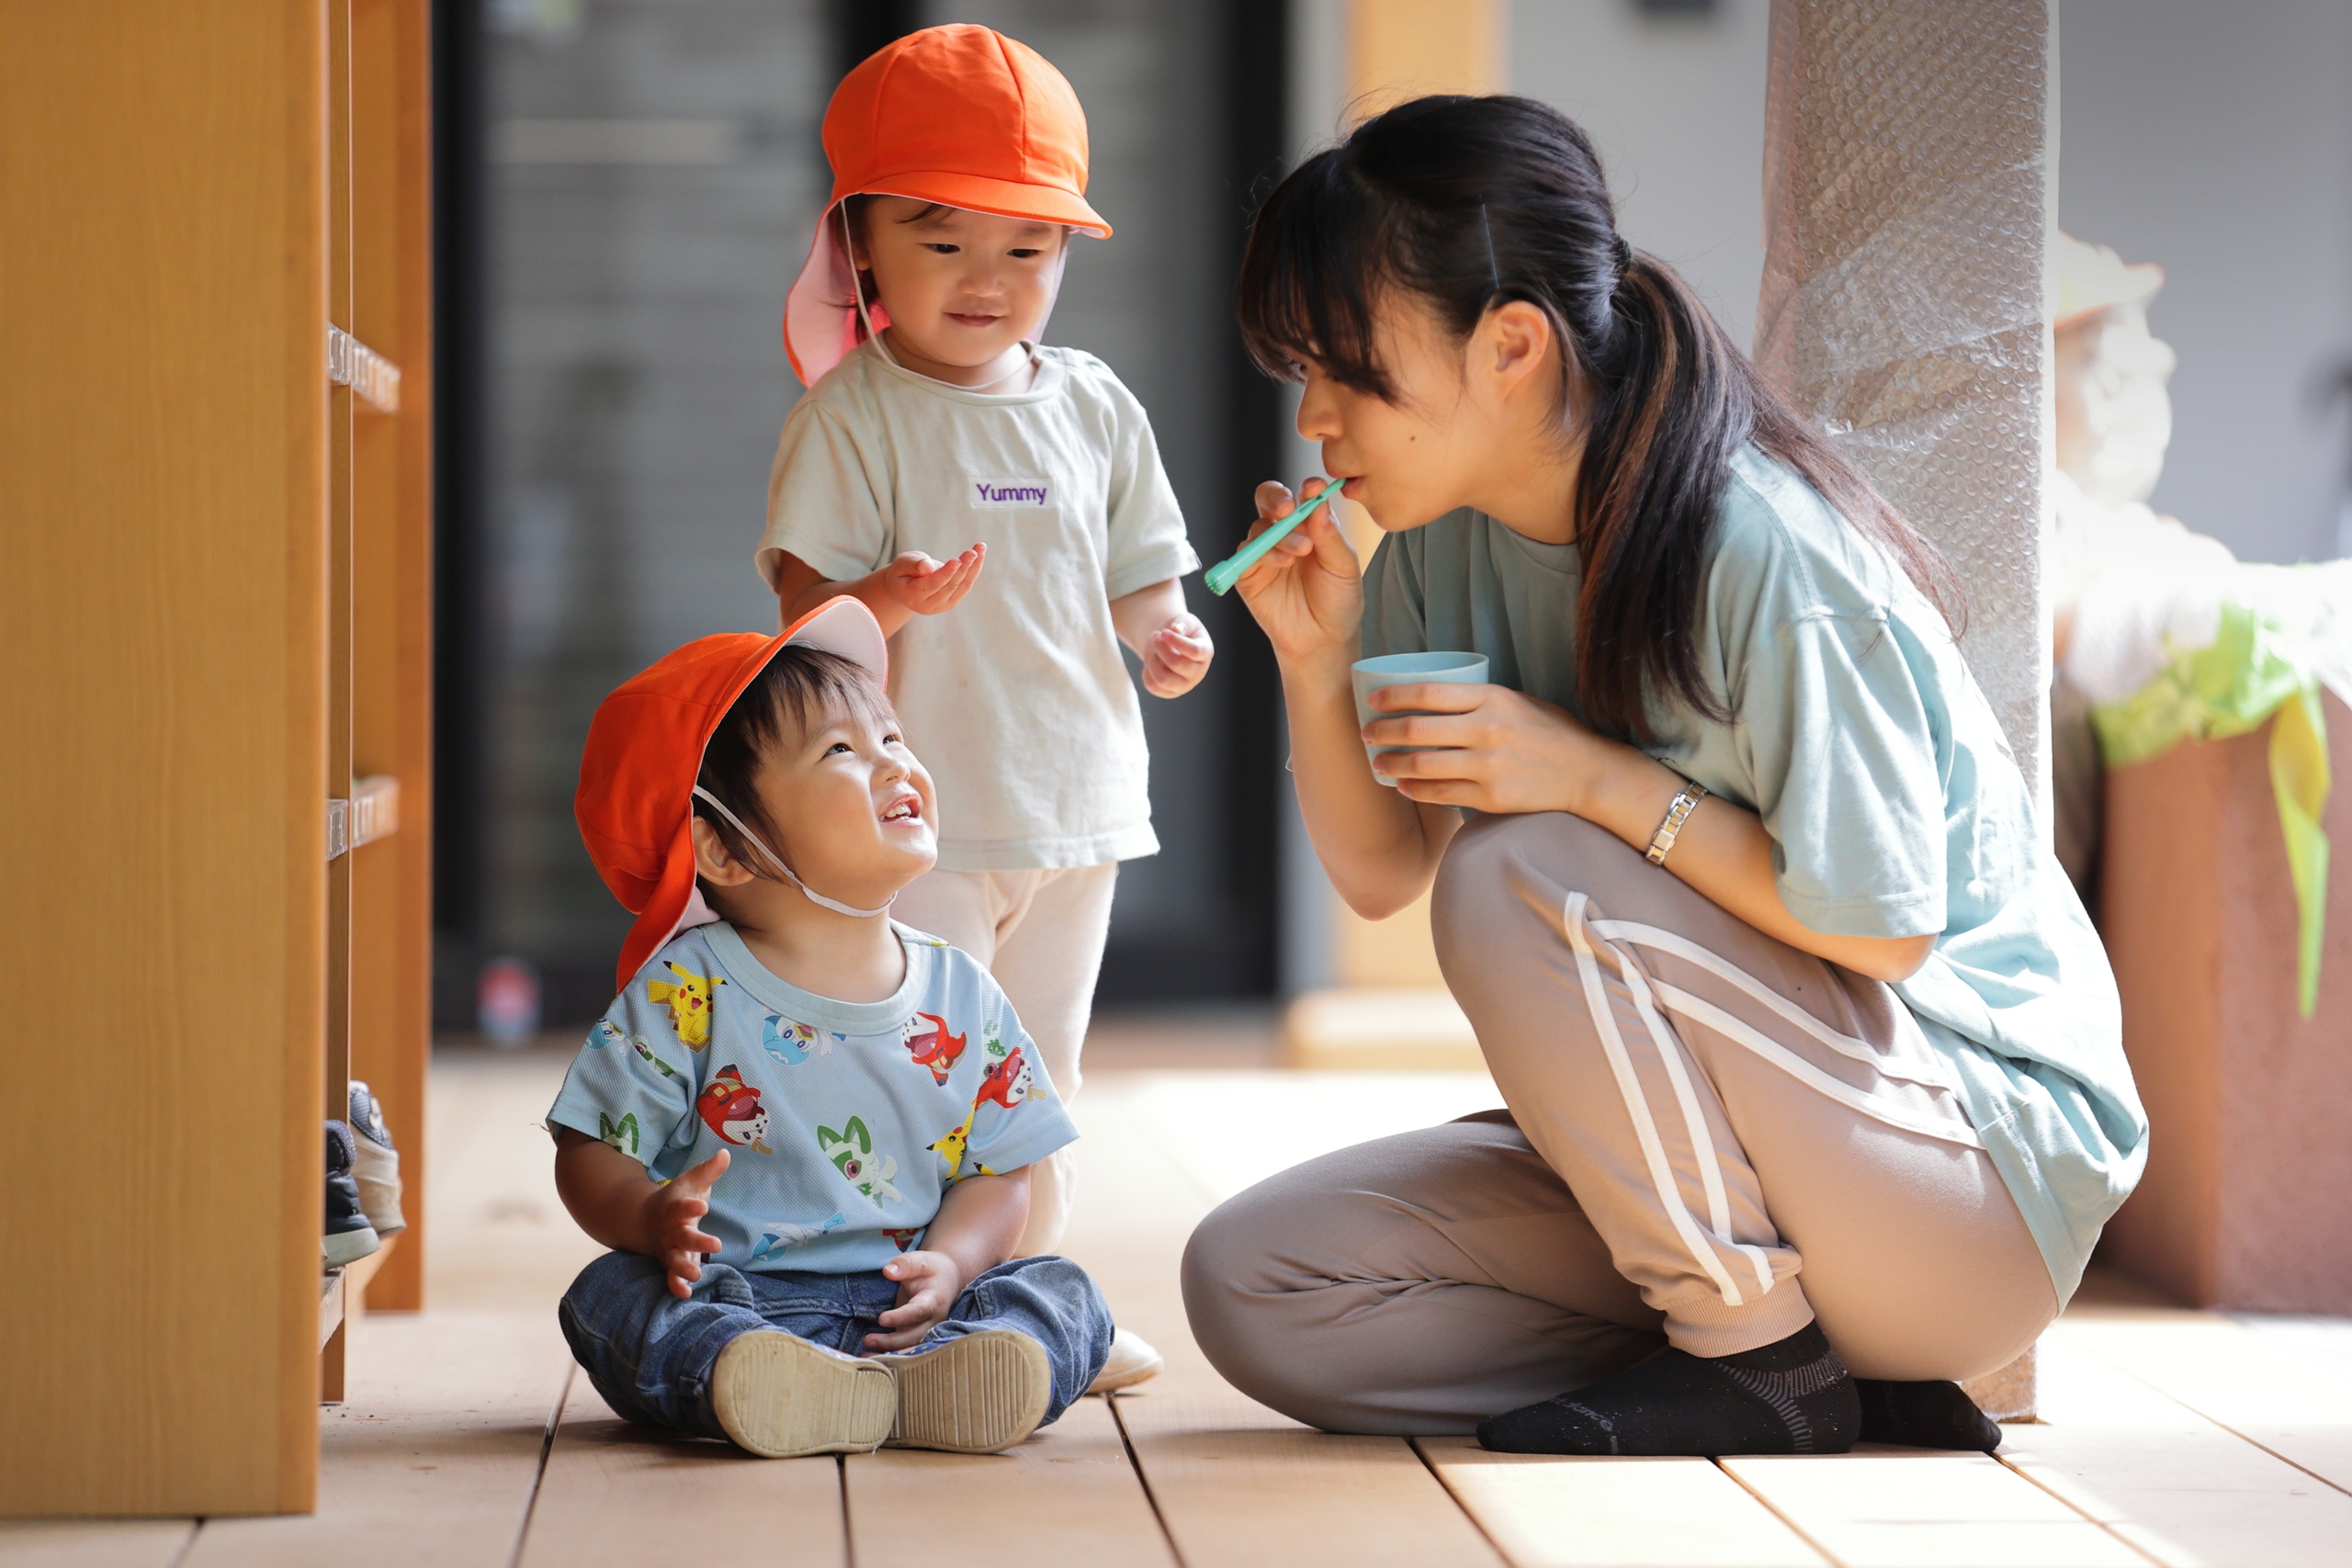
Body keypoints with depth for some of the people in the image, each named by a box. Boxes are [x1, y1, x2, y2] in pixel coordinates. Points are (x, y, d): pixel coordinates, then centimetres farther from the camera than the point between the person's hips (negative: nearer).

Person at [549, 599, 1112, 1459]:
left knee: (1065, 1294, -17)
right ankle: (745, 1378, -53)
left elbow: (1001, 1171, 8)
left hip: (900, 1305, 3)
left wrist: (949, 1264, -13)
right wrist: (656, 1218, -24)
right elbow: (591, 1158, -2)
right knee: (610, 1295, -28)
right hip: (736, 1299, -3)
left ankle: (930, 1381, -46)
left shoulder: (961, 997, 6)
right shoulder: (686, 997, -3)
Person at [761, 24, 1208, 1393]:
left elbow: (1138, 569, 15)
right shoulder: (853, 416, -8)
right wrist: (887, 602, -34)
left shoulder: (1093, 406, 7)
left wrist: (1169, 637, -6)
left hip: (1077, 798, 6)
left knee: (1040, 1069, 15)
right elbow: (806, 598, -14)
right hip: (920, 809, -5)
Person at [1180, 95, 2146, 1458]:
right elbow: (1381, 875, 7)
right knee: (1251, 1283, -8)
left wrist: (1595, 776, -23)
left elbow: (1885, 930, -20)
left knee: (1520, 878, -28)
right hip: (1715, 1175, 8)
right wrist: (1315, 662, -10)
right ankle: (1831, 1380, -4)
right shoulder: (1455, 547, 1)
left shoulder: (1762, 555, -22)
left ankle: (1760, 1361, -12)